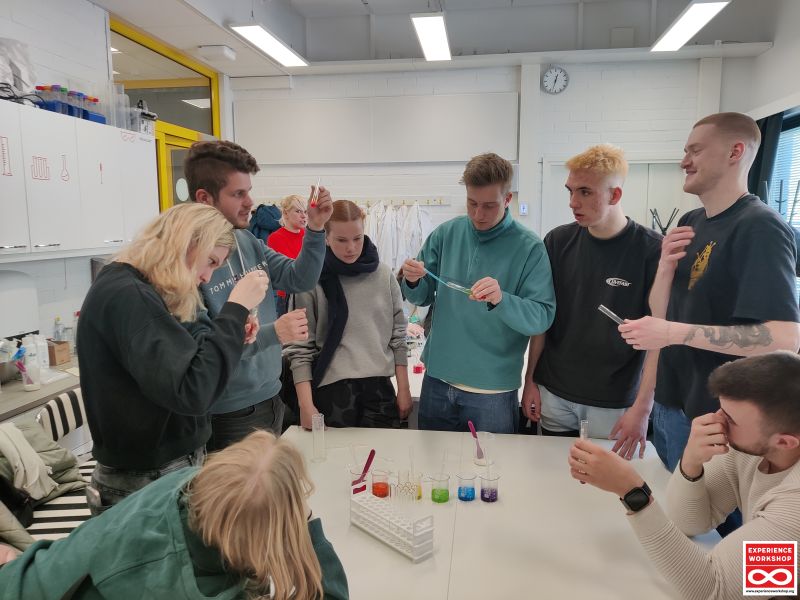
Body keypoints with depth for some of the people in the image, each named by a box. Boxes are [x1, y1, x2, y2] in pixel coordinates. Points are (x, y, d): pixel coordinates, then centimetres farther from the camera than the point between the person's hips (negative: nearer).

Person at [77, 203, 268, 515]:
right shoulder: (127, 296, -23)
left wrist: (231, 334, 0)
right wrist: (235, 309, -25)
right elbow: (192, 392, -33)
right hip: (145, 484, -9)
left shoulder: (134, 290, 8)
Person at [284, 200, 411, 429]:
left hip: (380, 386, 3)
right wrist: (306, 406, -11)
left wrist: (404, 389, 7)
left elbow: (398, 334, 8)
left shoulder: (383, 274, 3)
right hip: (332, 388, -2)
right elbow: (300, 347, -6)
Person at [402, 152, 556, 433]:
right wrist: (413, 282, -15)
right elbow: (422, 298, 7)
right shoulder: (446, 233, 0)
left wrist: (501, 300, -33)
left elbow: (542, 317, -15)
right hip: (438, 380, 3)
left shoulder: (529, 247, -10)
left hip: (493, 389, -3)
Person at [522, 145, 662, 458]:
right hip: (554, 396, 3)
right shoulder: (558, 242, -1)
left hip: (614, 403, -2)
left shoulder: (652, 250, -11)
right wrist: (530, 380, 4)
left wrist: (642, 408, -14)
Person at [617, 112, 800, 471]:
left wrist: (676, 333, -29)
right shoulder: (691, 223, 7)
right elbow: (660, 314, 5)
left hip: (715, 418, -7)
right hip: (670, 403, 8)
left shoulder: (759, 228, -18)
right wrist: (666, 265, -12)